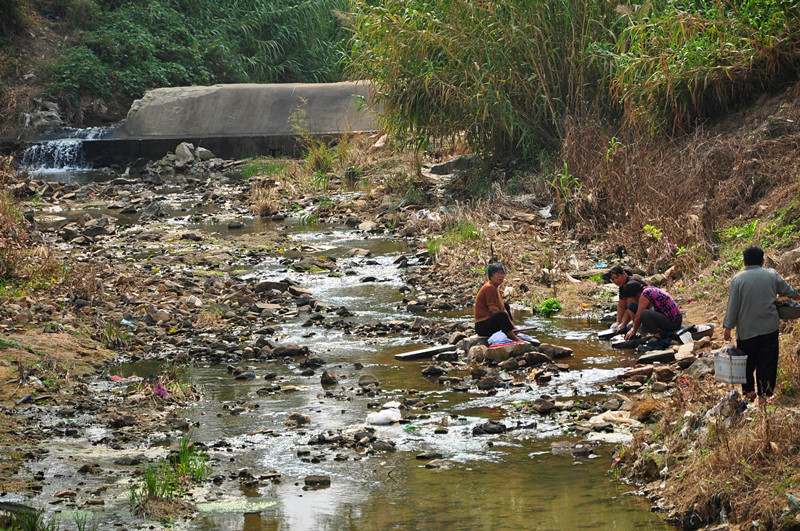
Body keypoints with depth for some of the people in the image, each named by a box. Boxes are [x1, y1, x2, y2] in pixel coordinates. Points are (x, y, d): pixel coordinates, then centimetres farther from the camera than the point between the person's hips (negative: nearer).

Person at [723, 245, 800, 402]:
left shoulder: (738, 279, -7)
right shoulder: (772, 275, 0)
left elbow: (733, 305, -7)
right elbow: (786, 290, 18)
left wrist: (728, 327, -2)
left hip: (746, 329, -1)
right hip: (769, 328, 1)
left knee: (747, 361, 12)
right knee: (767, 361, 7)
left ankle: (749, 390, 7)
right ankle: (764, 394, 7)